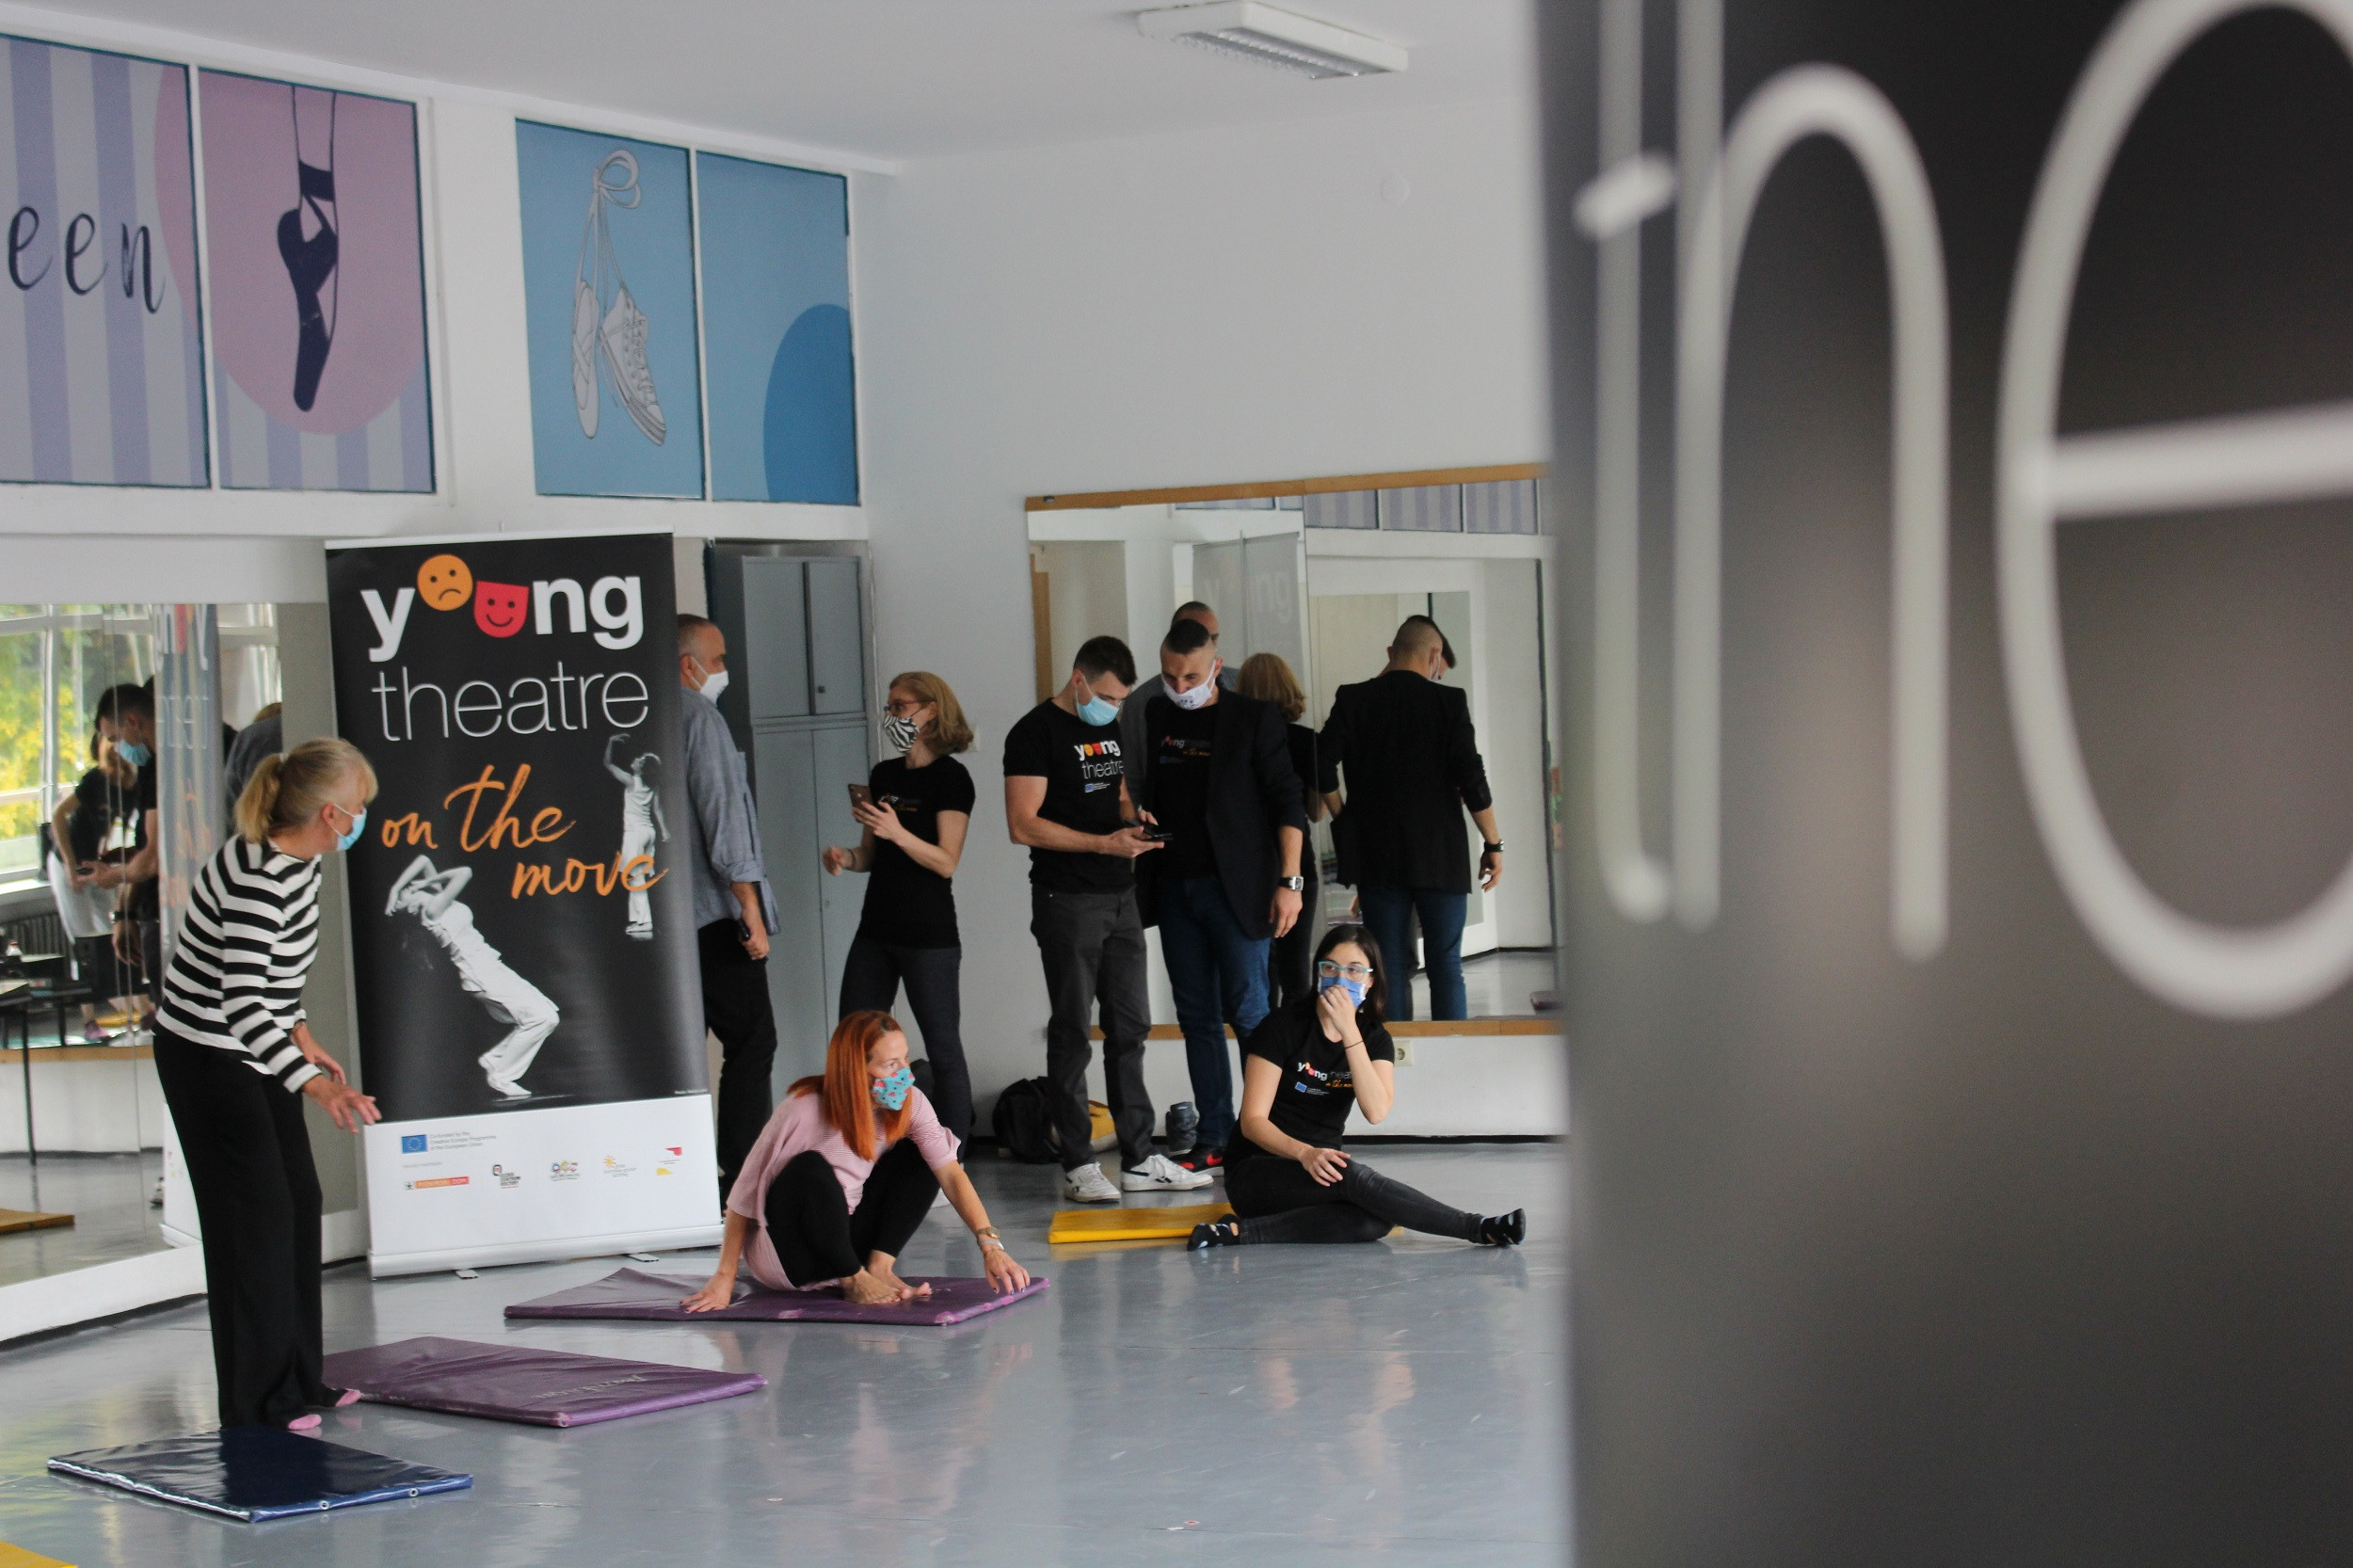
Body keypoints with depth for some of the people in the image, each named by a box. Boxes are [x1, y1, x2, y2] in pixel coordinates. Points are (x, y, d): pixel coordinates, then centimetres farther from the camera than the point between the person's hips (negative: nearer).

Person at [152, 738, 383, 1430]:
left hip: (253, 1055, 10)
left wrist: (302, 1036, 17)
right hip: (207, 1057, -10)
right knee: (256, 1217, -6)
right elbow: (242, 1003, -38)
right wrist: (315, 1085, -47)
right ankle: (258, 1403, 4)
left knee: (300, 1205, 12)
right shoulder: (258, 879, -30)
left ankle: (297, 1382, 23)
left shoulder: (296, 860, -1)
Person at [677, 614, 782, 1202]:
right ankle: (743, 1185, -5)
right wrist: (752, 911, -13)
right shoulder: (699, 717, -10)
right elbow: (723, 817, -15)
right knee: (750, 1043, -3)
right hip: (713, 912, -8)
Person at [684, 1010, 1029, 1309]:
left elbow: (950, 1173, -20)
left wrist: (989, 1244, -33)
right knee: (811, 1169, -33)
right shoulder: (804, 1110, -24)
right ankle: (854, 1279, -16)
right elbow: (745, 1194, -19)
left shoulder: (910, 1103, -11)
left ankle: (879, 1266, -13)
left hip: (846, 1235, 5)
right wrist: (724, 1278, -19)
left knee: (917, 1157, -9)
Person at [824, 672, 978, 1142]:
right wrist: (846, 857, -4)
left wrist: (897, 833, -27)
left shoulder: (950, 778, -8)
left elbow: (946, 861, -14)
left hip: (929, 935, -8)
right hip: (877, 928, 8)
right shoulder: (883, 774, 13)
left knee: (943, 1048, -3)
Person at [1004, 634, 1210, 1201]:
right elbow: (1023, 825, -16)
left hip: (1120, 896, 8)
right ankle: (1079, 1164, 4)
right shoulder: (1036, 733, -10)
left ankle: (1139, 1159, 14)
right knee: (1071, 1033, -2)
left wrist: (1133, 816, 3)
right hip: (1067, 901, -8)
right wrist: (1104, 842, -20)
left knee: (1130, 1027, 9)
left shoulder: (1111, 727, 14)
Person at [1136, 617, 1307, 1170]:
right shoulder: (1152, 718, 10)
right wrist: (1136, 819, -2)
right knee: (1197, 1019, 7)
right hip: (1174, 889, 5)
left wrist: (1288, 881, -10)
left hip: (1236, 889, -5)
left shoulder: (1253, 718, -3)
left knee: (1246, 1012, -6)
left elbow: (1287, 803, -4)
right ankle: (1214, 1138, 12)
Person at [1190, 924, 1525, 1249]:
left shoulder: (1374, 1039, 4)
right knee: (1353, 1175, -36)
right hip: (1255, 1174, -4)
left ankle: (1244, 1232, -30)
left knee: (1374, 1222, -32)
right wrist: (1304, 1152, -32)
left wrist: (1349, 1031, -23)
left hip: (1320, 1169, 4)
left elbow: (1376, 1112, -17)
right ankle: (1479, 1229, -33)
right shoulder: (1284, 1026, -8)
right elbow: (1253, 1120, -13)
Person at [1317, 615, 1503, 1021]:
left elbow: (1321, 763, -6)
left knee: (1389, 969, 7)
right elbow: (1472, 779, -8)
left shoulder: (1352, 700, 1)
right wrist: (1493, 844, 1)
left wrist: (1344, 820, 7)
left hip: (1376, 855, 2)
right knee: (1446, 968, 4)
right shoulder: (1448, 702, -5)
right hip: (1441, 857, -2)